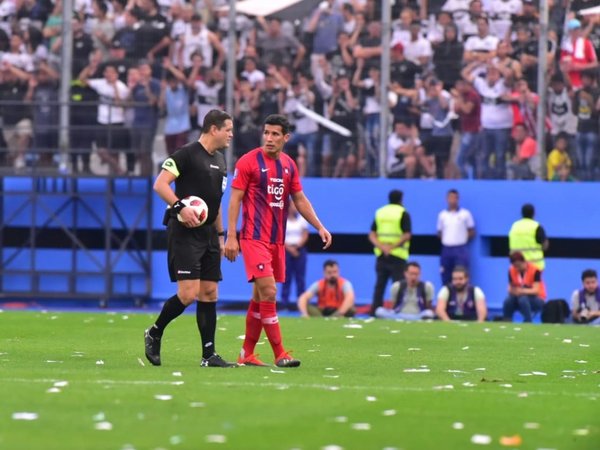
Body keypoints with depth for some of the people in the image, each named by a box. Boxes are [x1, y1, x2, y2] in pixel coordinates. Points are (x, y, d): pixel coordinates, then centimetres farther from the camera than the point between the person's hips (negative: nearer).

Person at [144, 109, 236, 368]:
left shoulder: (220, 161, 16)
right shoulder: (187, 154, -10)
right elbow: (160, 184, -15)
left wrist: (220, 234, 22)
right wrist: (180, 207, -28)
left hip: (208, 233, 8)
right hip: (184, 233, -8)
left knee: (209, 293, 4)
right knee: (188, 294, -14)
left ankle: (209, 355, 6)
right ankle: (154, 334, 8)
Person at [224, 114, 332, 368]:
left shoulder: (289, 165, 11)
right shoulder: (248, 162, -6)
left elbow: (300, 200, 20)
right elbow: (235, 199, -7)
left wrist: (320, 227, 10)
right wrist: (231, 237, -13)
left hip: (277, 240, 6)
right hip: (254, 238, -6)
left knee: (260, 296, 10)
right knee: (268, 292, -15)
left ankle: (247, 354, 18)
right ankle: (279, 354, -14)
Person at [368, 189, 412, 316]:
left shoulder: (379, 212, 10)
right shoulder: (403, 213, -4)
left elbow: (372, 235, 3)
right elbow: (406, 235, -14)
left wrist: (382, 247, -9)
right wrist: (392, 247, -14)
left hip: (381, 255, 4)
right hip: (398, 256, -4)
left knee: (379, 285, 9)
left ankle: (375, 311, 6)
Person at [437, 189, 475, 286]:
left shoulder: (465, 214, 1)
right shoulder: (442, 215, 9)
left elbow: (472, 232, 5)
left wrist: (462, 240, -3)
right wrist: (445, 240, 0)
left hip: (460, 249, -3)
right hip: (446, 249, 3)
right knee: (446, 278, 4)